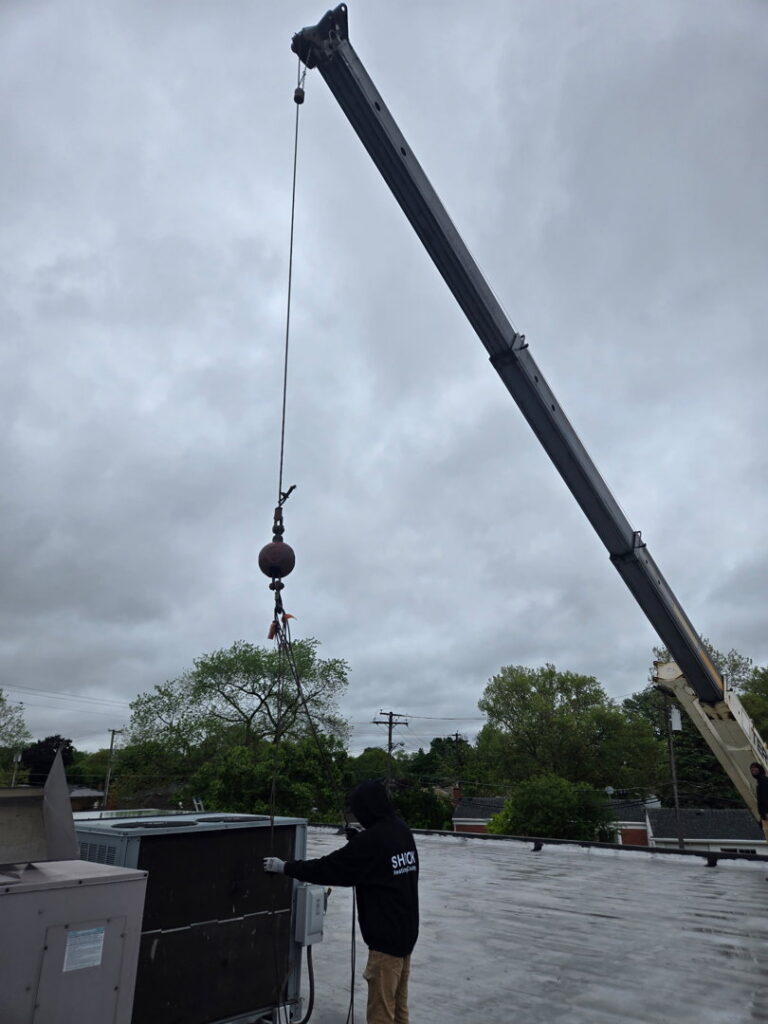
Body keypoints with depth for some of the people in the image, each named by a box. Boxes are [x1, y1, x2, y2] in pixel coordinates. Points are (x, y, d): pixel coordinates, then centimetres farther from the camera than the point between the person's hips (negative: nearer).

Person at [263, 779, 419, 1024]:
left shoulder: (370, 840, -23)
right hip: (406, 930, 8)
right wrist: (356, 838, 9)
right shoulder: (403, 831, 1)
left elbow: (328, 868, -18)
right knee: (398, 1004, 20)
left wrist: (285, 866, -8)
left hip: (386, 935, -8)